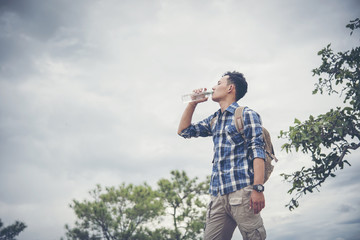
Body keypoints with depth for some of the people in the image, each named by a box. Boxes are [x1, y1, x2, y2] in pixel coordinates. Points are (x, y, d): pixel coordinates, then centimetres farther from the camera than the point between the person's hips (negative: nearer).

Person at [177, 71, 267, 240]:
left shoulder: (247, 115, 3)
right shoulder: (214, 120, 24)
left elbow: (257, 152, -7)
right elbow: (184, 130, 30)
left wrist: (258, 188, -18)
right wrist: (193, 103, 22)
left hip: (242, 191, -6)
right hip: (218, 194, 6)